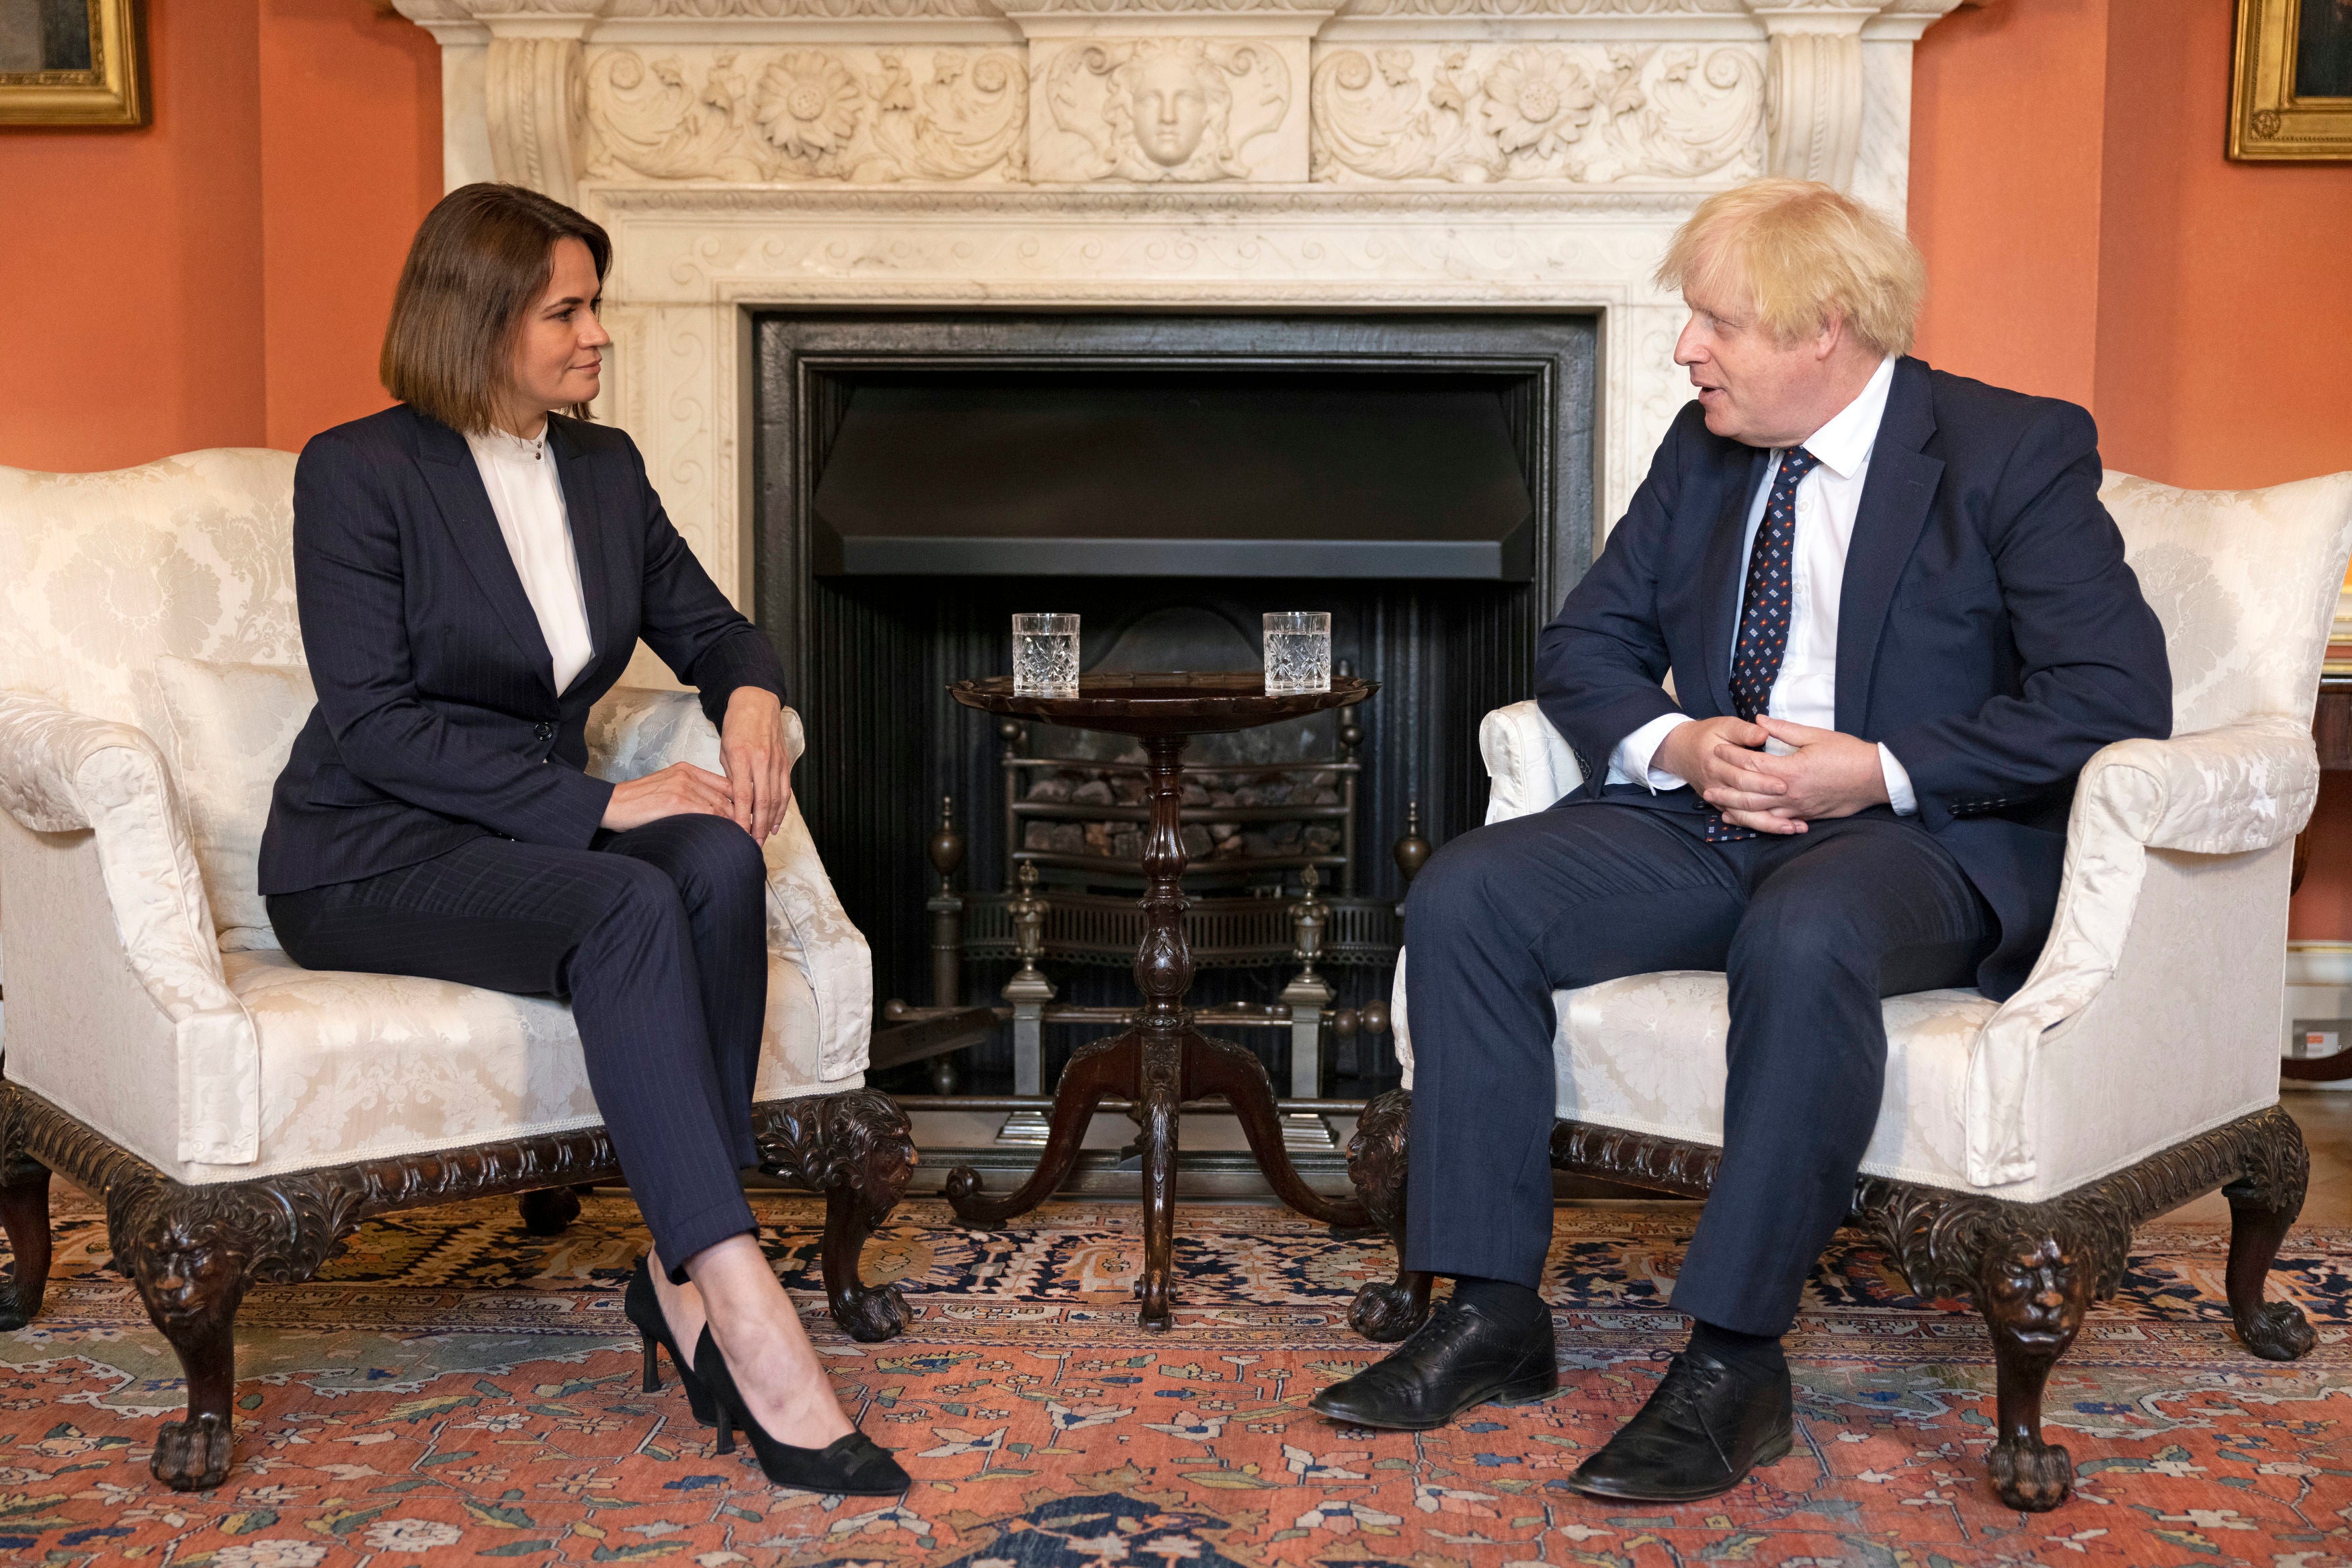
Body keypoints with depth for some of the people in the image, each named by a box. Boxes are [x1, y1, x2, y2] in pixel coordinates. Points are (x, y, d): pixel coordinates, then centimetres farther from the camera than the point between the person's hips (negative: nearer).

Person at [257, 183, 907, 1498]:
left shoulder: (604, 468, 10)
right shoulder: (357, 472, -9)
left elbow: (707, 626, 19)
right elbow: (374, 722, -17)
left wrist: (751, 696, -8)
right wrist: (600, 801, -25)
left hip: (535, 832, 6)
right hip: (369, 856, -6)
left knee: (720, 862, -28)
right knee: (628, 909, -35)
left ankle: (686, 1273, -25)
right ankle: (751, 1320, -40)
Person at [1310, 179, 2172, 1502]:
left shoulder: (2017, 452, -5)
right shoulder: (1703, 451, 13)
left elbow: (2118, 694, -13)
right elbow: (1584, 646, 15)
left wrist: (1882, 771, -20)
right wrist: (1677, 745, -8)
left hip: (1925, 836, -6)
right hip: (1706, 817, 6)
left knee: (1804, 933, -40)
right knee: (1466, 894, -16)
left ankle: (1736, 1361, -28)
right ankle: (1494, 1313, -12)